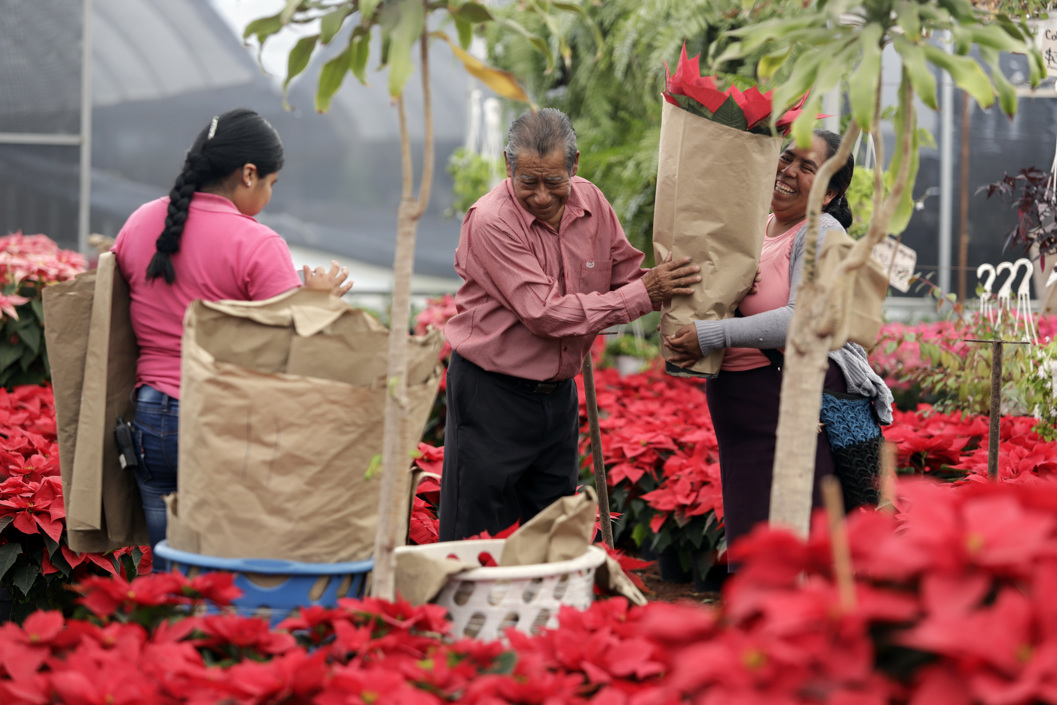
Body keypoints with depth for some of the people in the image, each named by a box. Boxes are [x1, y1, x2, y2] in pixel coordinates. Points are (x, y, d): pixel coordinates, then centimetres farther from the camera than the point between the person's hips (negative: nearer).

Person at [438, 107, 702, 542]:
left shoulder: (590, 202, 0)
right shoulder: (491, 221, -20)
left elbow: (625, 275, 11)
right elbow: (545, 313, -24)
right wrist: (642, 294, -23)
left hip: (559, 391, 7)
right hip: (491, 394, -6)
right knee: (474, 541, -3)